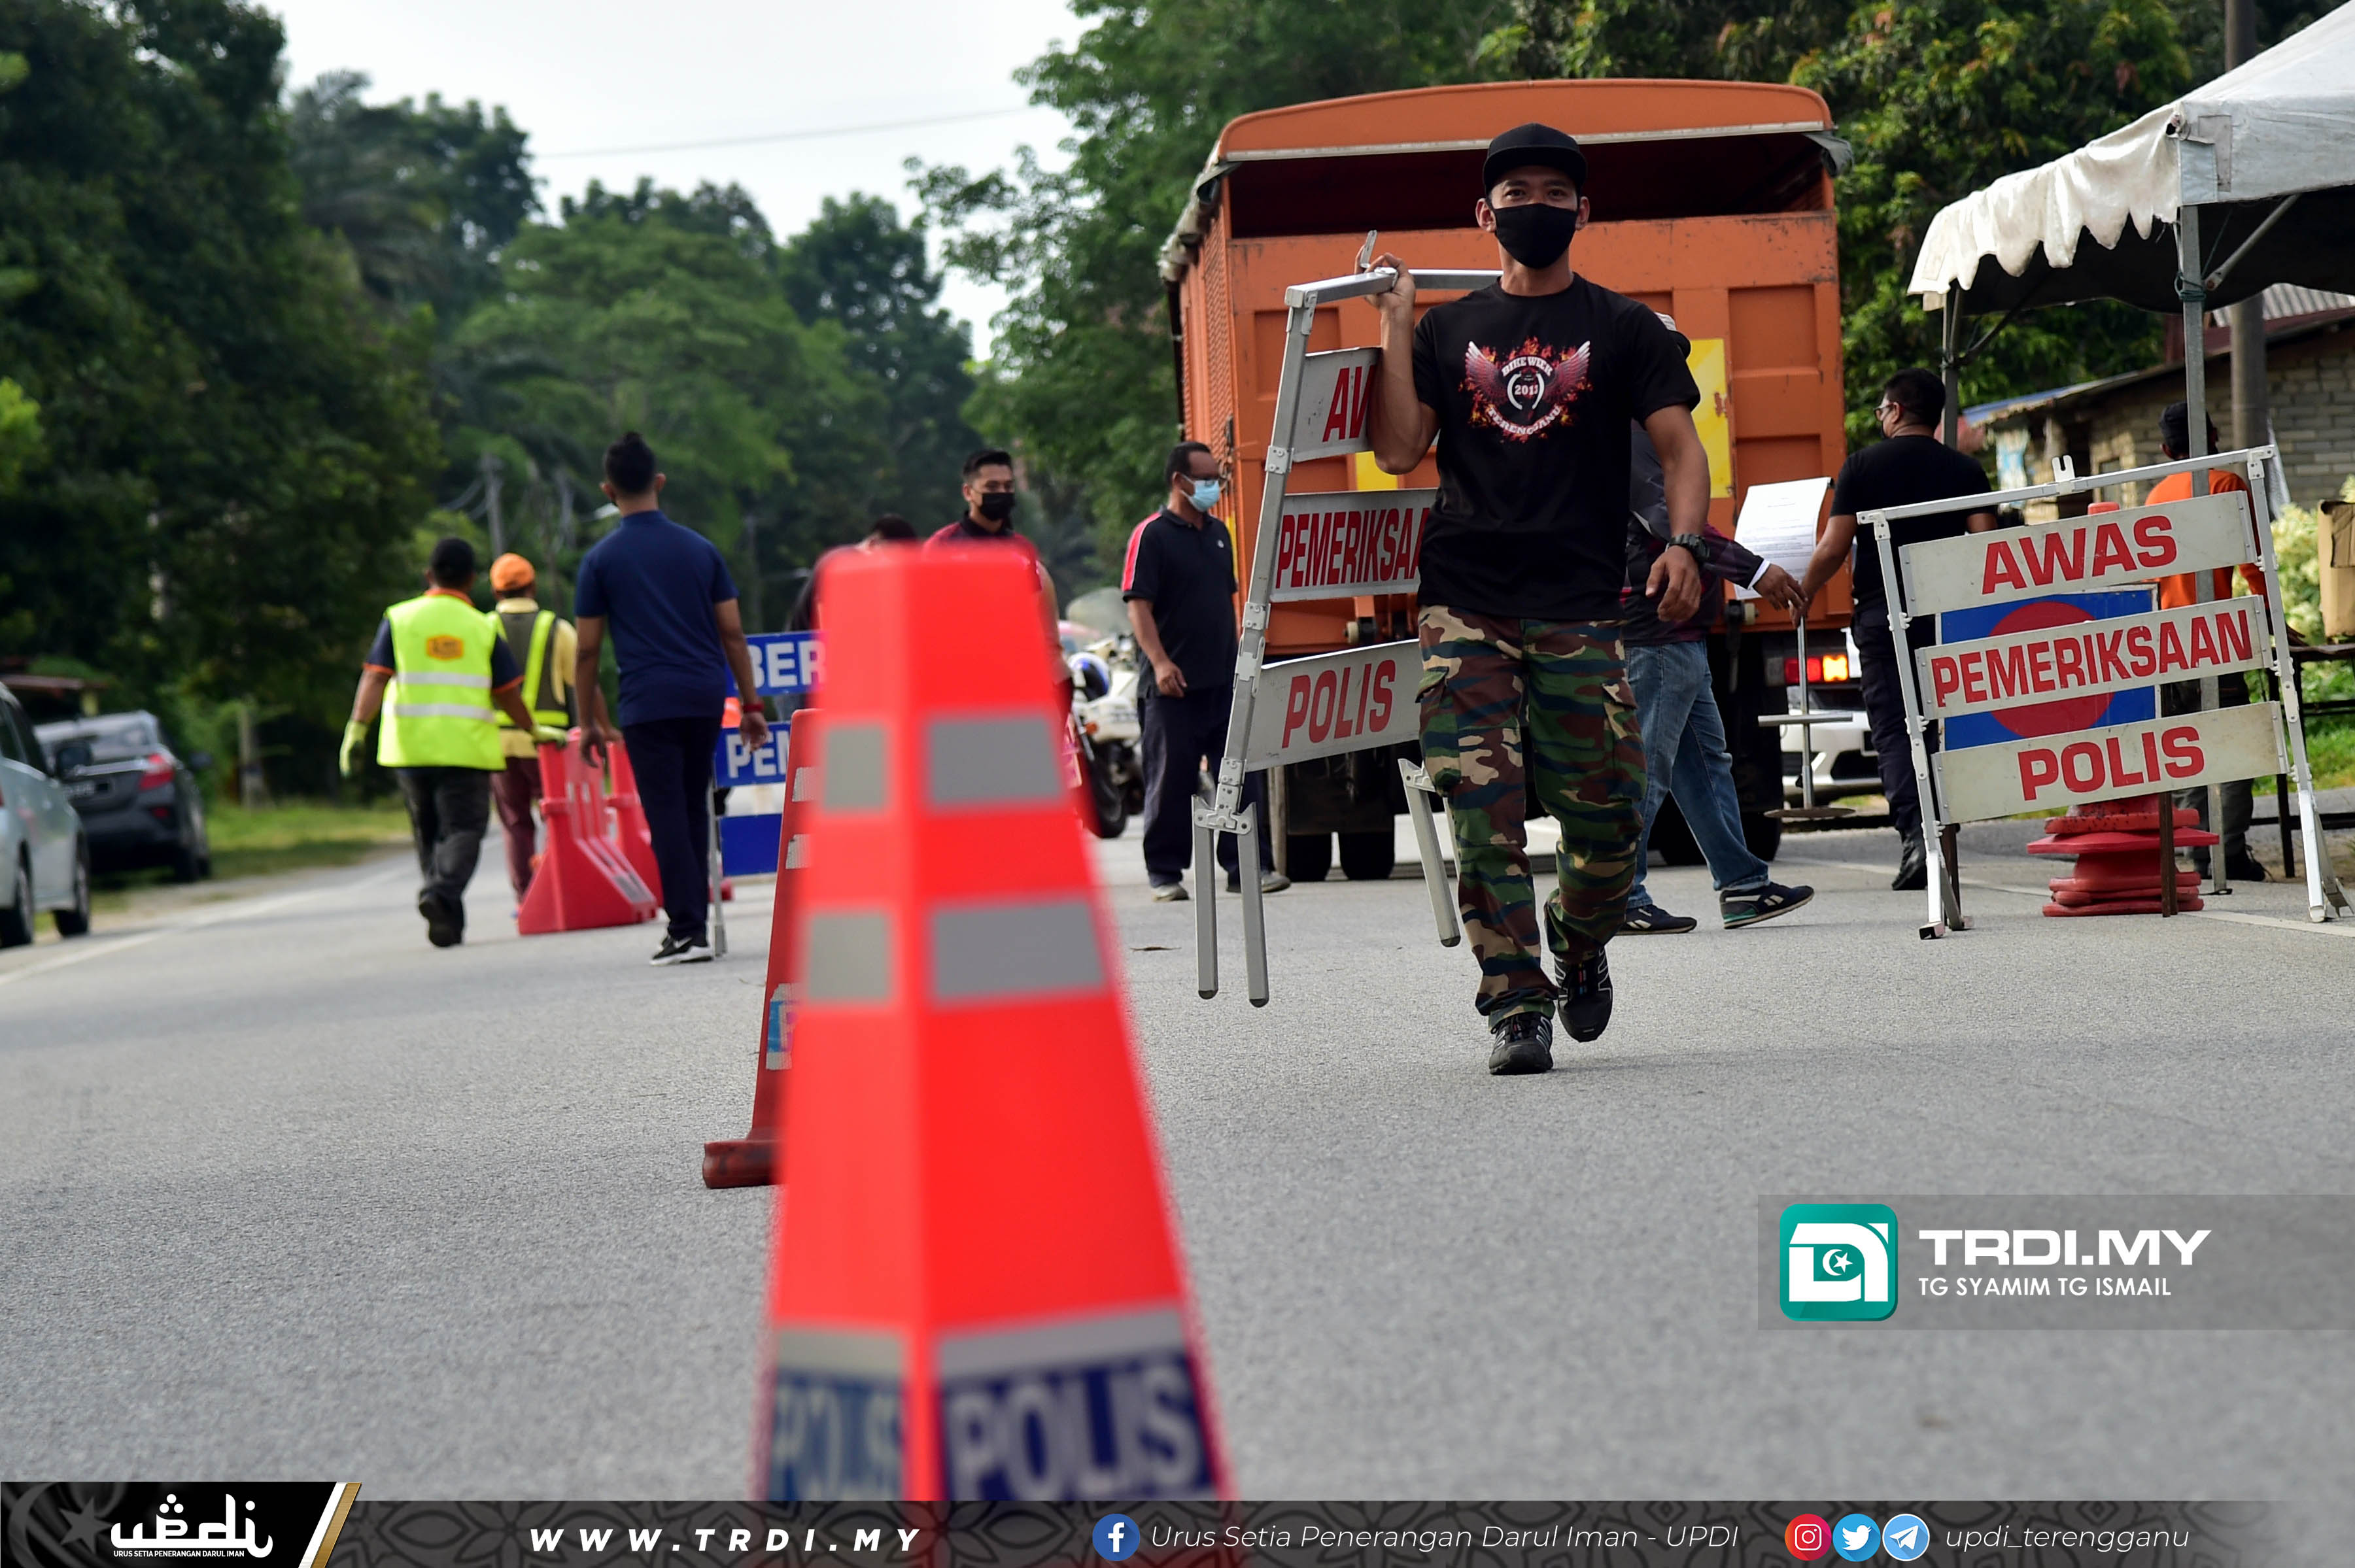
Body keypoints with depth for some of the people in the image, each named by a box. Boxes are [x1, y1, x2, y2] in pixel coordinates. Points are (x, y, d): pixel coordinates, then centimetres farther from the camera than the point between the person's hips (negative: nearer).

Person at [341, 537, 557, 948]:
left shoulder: (399, 619, 6)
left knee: (428, 834, 14)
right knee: (463, 829, -3)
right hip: (466, 747, -2)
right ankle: (442, 892, -30)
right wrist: (534, 730, 22)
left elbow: (375, 678, -6)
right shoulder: (484, 627, 5)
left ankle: (448, 920, 15)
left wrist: (357, 728, -9)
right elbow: (507, 696, 7)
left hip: (410, 745, 2)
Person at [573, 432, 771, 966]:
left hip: (648, 702, -3)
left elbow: (588, 649, 0)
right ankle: (696, 918, 18)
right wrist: (751, 706, 13)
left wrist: (589, 722, 9)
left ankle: (687, 930, -8)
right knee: (694, 809, 15)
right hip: (706, 697, 3)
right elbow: (733, 633, 8)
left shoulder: (602, 560, 0)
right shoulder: (699, 548, 8)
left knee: (667, 816, -2)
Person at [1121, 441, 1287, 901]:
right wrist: (1159, 661, -24)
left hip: (1224, 682, 6)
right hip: (1173, 686, -6)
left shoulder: (1218, 533, 16)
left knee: (1242, 775, 1)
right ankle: (1165, 874, 8)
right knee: (1170, 782, 1)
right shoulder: (1152, 535, -6)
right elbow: (1137, 604, -13)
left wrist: (1240, 660, 19)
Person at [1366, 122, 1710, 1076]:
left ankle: (1581, 949, 26)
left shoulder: (1623, 330, 11)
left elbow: (1680, 448, 4)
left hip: (1579, 609, -1)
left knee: (1605, 810, -4)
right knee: (1483, 808, -10)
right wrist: (1394, 326, 5)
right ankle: (1516, 1004, -6)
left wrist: (1683, 543, -14)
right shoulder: (1447, 331, 15)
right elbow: (1399, 449, 6)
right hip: (1464, 604, 1)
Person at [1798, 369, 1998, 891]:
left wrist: (1803, 594, 12)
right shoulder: (1965, 470, 6)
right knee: (1941, 727, 12)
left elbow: (1834, 547, -3)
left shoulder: (1862, 465, 0)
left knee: (1892, 727, -3)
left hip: (1882, 613, -2)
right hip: (1947, 614, 2)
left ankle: (1911, 831, -21)